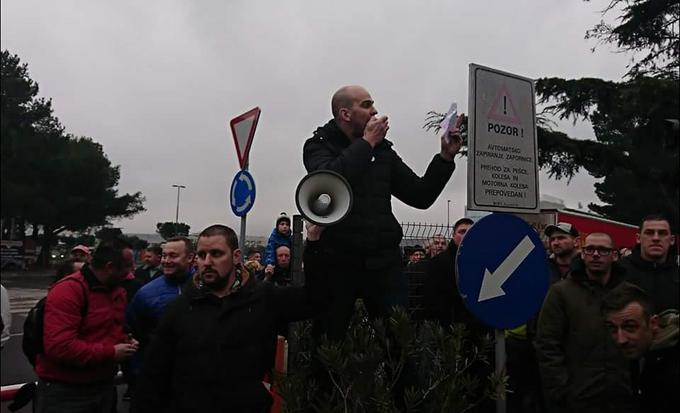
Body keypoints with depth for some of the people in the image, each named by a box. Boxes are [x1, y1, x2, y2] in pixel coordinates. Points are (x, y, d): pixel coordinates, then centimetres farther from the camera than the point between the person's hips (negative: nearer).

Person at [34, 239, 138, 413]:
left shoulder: (118, 291, 8)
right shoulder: (68, 290, -20)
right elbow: (59, 346, -29)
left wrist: (126, 342, 0)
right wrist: (110, 353, -22)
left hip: (104, 386, 8)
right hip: (64, 392, -8)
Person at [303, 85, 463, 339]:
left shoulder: (383, 150, 14)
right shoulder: (319, 145, 3)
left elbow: (421, 196, 12)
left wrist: (445, 157, 1)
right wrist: (367, 142, -11)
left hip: (384, 261, 3)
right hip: (337, 261, -3)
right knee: (327, 339, 7)